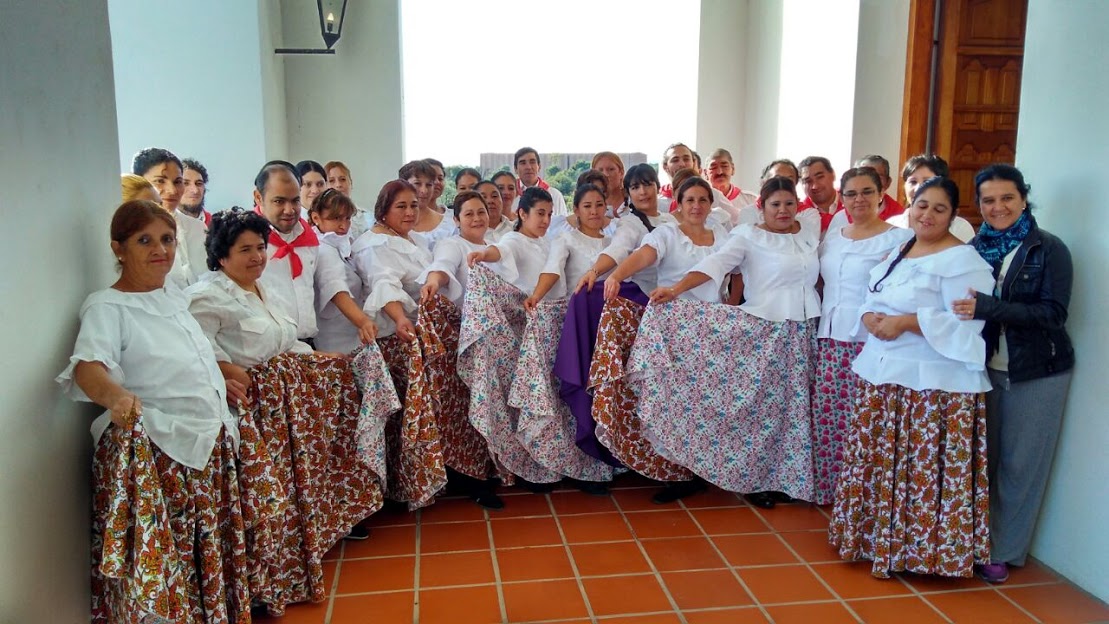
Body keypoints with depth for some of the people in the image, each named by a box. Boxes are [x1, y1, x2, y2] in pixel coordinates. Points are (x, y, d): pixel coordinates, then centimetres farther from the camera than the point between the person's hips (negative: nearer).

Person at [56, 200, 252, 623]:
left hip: (209, 446, 7)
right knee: (158, 561, -4)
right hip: (152, 454, -7)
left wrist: (218, 383, 26)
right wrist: (115, 396, -47)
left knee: (208, 551, 14)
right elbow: (88, 366, -28)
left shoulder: (175, 298, 13)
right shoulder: (106, 306, -10)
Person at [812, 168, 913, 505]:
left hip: (870, 343, -6)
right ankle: (828, 488, 21)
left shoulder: (899, 238, -4)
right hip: (829, 340, 6)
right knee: (826, 417, 8)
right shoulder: (832, 234, 15)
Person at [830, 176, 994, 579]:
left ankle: (918, 548, 12)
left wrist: (904, 322, -22)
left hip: (932, 383, -8)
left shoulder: (962, 260, -12)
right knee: (878, 463, 15)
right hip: (883, 374, 8)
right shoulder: (899, 251, 14)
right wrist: (870, 317, -5)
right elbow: (873, 299, 18)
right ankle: (873, 535, 29)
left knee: (920, 470, -2)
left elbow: (963, 323, -22)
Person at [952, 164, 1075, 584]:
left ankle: (1004, 551, 21)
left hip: (1036, 373, -3)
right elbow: (961, 306, 5)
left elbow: (1052, 313, -18)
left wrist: (988, 307, -28)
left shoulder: (1049, 250, -8)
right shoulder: (973, 249, 3)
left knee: (1020, 464, 6)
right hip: (983, 368, 3)